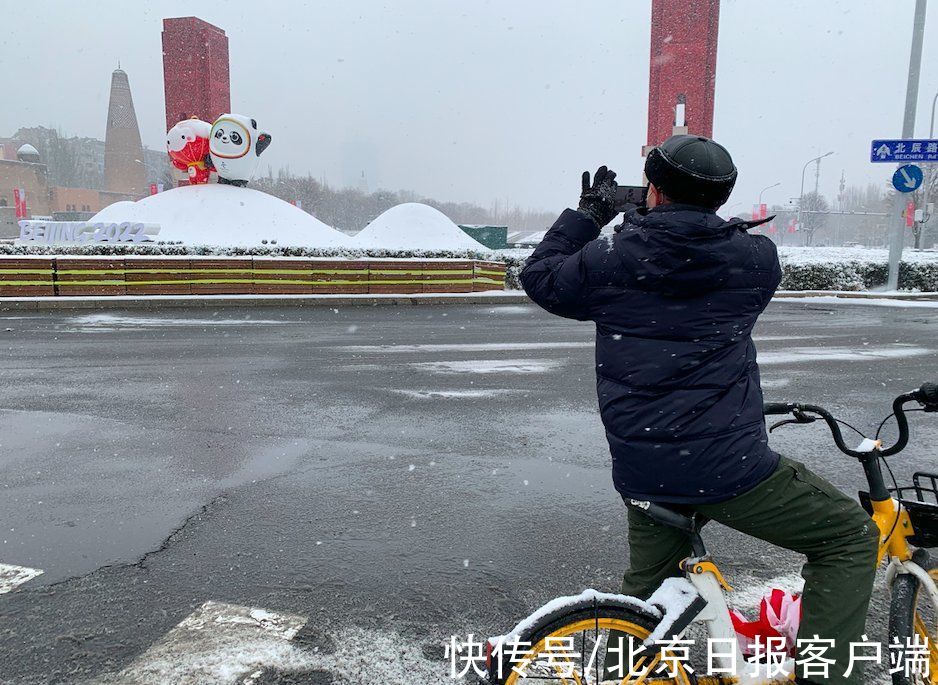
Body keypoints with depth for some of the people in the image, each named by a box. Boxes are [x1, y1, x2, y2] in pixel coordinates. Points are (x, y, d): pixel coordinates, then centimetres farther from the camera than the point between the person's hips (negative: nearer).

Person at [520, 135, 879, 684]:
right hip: (727, 468, -3)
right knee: (851, 536, 16)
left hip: (640, 470, 4)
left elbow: (541, 277, 14)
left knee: (646, 588, 26)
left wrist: (587, 214, 20)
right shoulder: (757, 258, -3)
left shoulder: (612, 259, -3)